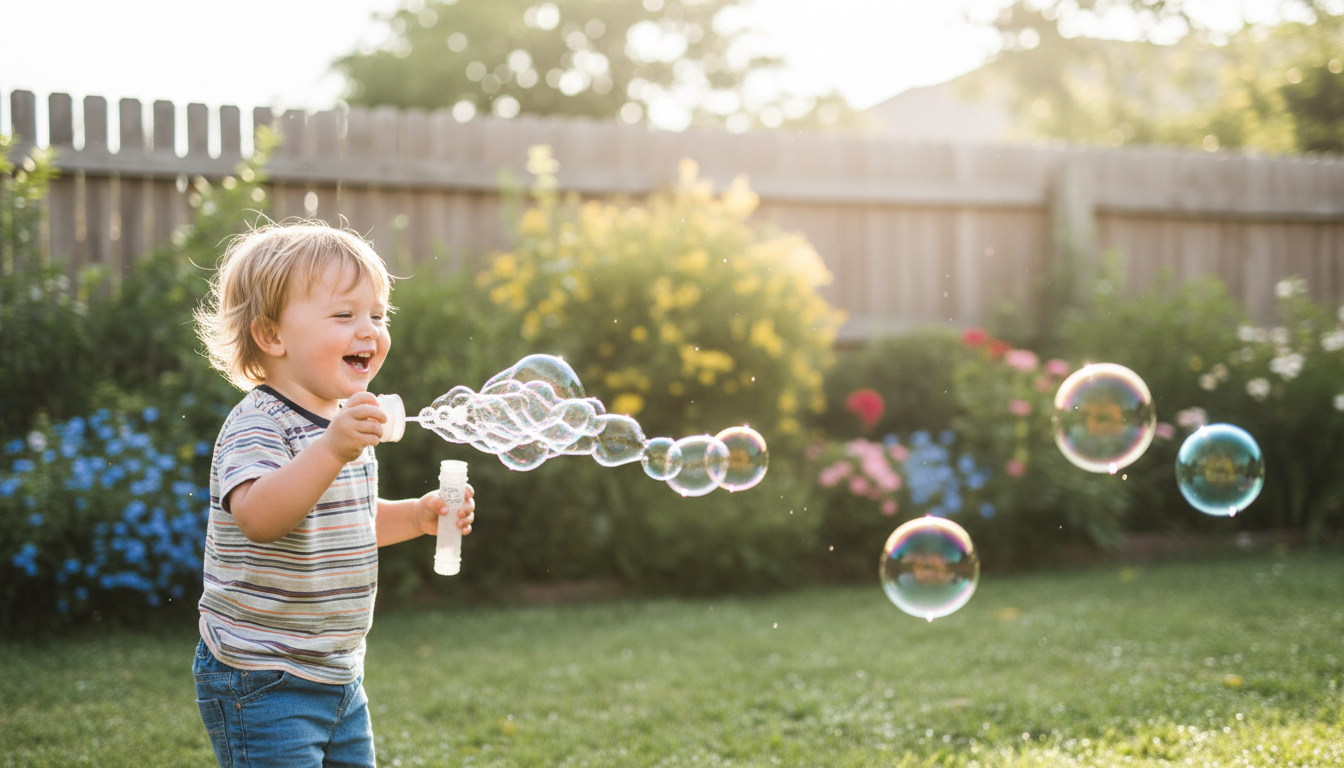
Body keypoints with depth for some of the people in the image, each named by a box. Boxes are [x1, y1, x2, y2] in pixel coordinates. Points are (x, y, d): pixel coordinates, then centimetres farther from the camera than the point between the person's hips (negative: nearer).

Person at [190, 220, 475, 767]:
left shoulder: (347, 422, 10)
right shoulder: (258, 427, -19)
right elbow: (259, 517, -38)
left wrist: (414, 517, 8)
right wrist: (331, 450, -49)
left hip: (338, 677, 9)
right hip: (261, 681, -9)